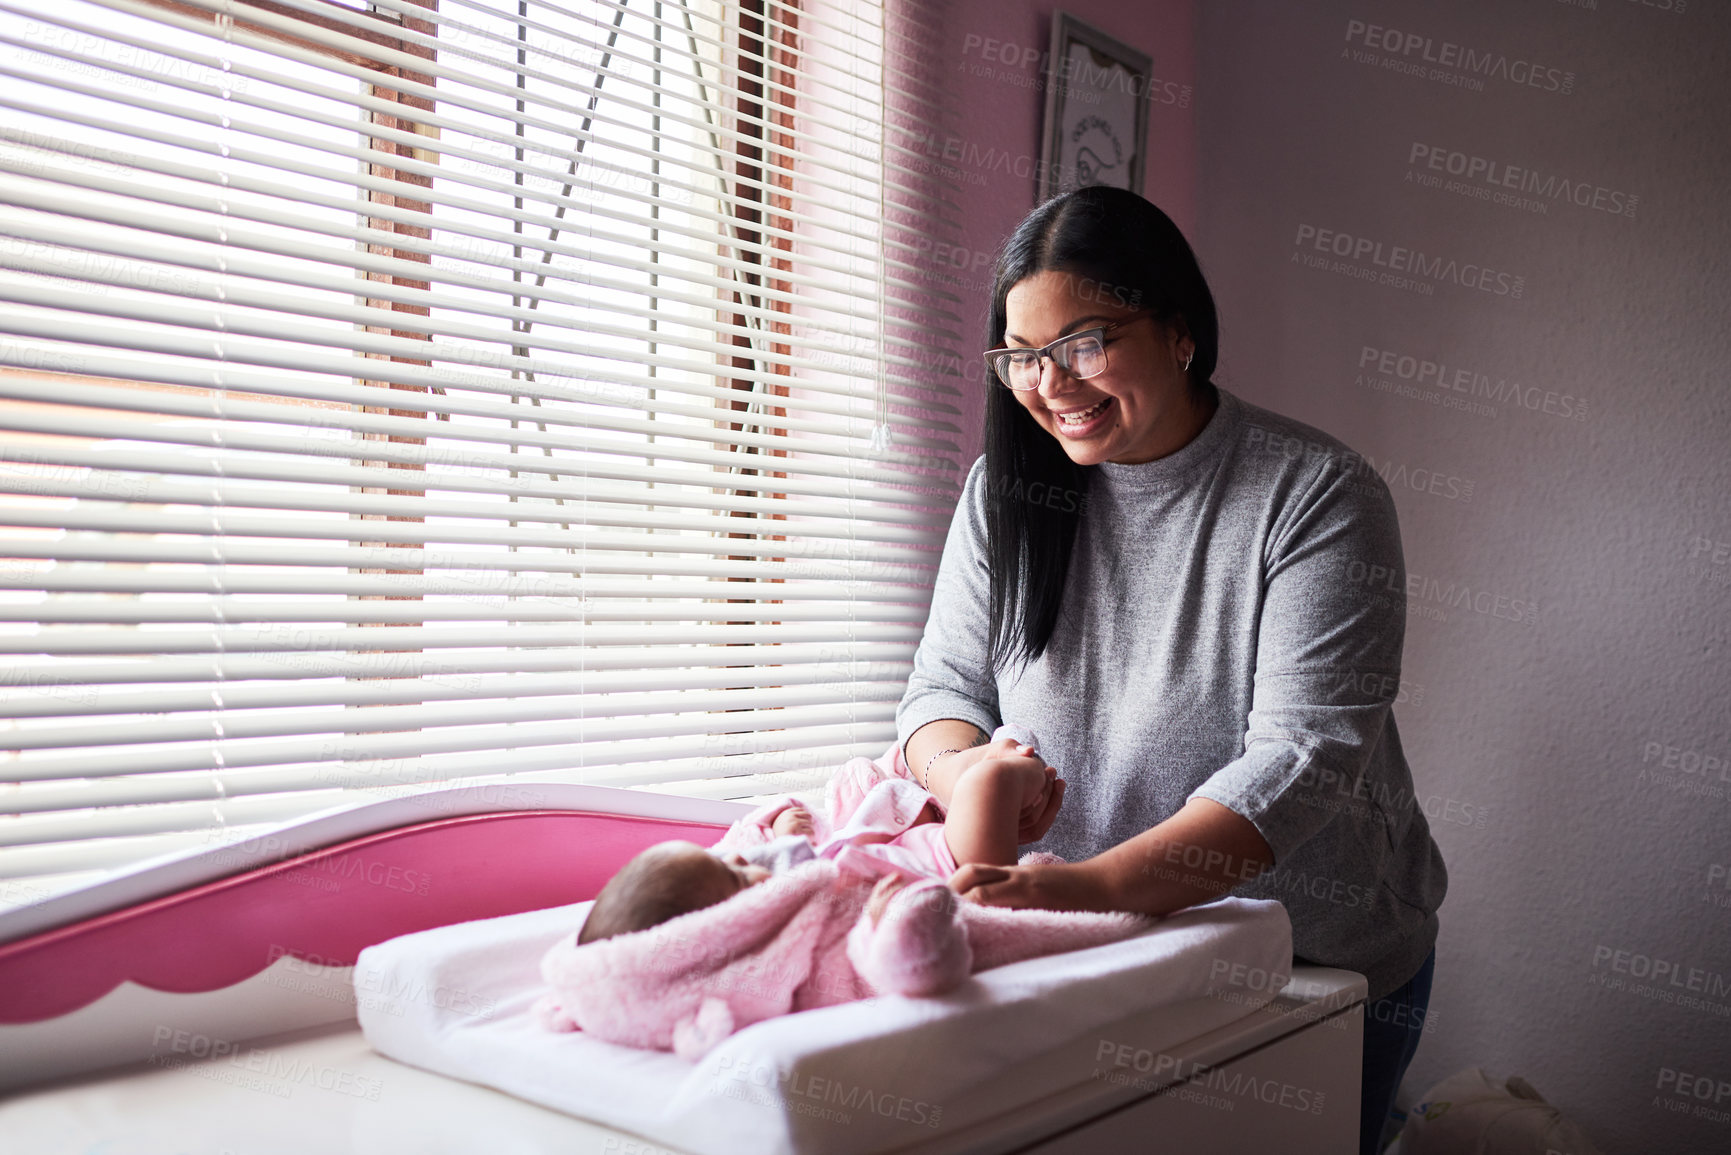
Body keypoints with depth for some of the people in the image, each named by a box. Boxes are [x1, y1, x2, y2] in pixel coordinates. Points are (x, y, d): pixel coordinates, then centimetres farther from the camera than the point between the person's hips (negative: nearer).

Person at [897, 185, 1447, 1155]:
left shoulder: (1319, 495, -17)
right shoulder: (1006, 491, -2)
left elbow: (1304, 755, -26)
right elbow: (946, 682, 0)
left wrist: (1100, 882, -39)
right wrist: (960, 768, -25)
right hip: (1088, 961, 4)